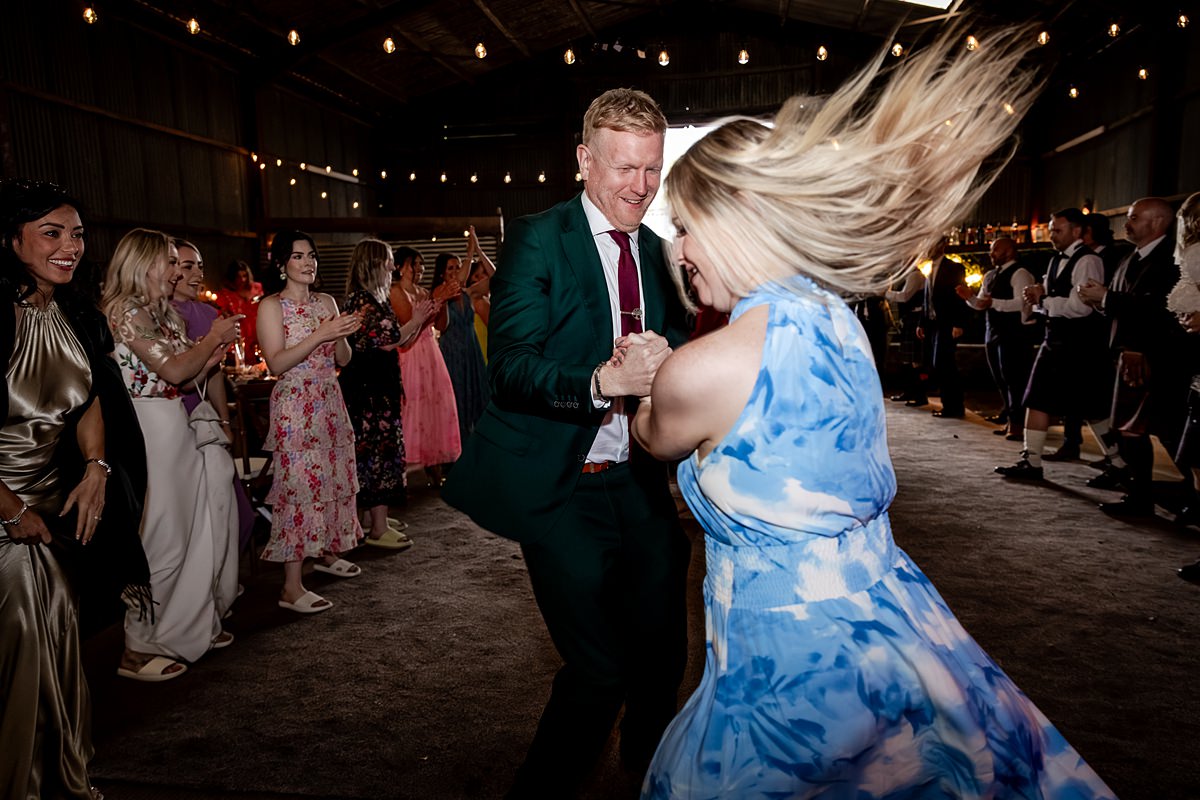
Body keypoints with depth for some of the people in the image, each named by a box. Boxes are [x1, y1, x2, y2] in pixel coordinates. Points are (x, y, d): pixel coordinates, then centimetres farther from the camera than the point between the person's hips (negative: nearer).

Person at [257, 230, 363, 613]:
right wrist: (320, 335, -23)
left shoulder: (327, 302, 11)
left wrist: (341, 335, -9)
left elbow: (343, 360, 11)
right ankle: (292, 588, -3)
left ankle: (326, 552, 33)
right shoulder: (271, 306, -5)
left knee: (335, 478, 12)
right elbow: (276, 363, -16)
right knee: (299, 485, -8)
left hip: (330, 403, 6)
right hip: (295, 407, -6)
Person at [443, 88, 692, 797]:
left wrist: (664, 358, -14)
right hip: (561, 487, -6)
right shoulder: (538, 240, -7)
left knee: (662, 654, 18)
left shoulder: (658, 254, 12)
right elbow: (510, 366, -16)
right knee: (599, 670, -7)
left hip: (639, 482, 6)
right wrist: (602, 382, -32)